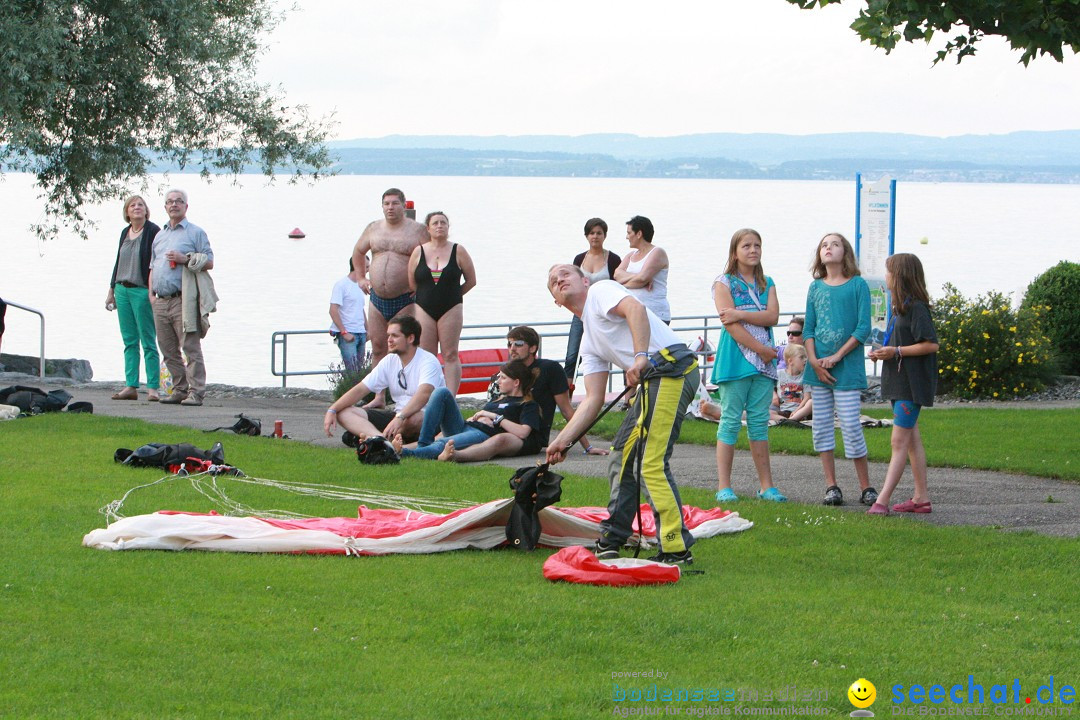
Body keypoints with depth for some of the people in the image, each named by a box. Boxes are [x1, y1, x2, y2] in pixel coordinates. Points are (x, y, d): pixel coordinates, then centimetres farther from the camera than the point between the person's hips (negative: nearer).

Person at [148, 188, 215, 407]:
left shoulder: (196, 233, 3)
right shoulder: (160, 235, 22)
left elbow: (209, 262, -3)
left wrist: (185, 259, -15)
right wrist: (152, 293, 13)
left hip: (183, 300, -6)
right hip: (161, 302, 7)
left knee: (191, 347, -9)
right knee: (169, 350, 7)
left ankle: (196, 392, -10)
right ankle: (179, 390, 13)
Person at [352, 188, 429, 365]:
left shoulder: (418, 230, -3)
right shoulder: (373, 229, 11)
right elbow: (358, 252, 28)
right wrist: (360, 277, 21)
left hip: (405, 301, -5)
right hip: (377, 299, 5)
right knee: (378, 346, 7)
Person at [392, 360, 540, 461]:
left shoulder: (528, 405, 8)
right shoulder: (499, 399, 35)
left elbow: (523, 432, -11)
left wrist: (495, 417, -6)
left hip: (484, 434, -8)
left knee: (441, 445, -37)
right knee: (442, 392, -11)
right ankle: (423, 445, -23)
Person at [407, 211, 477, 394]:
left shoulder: (458, 252, 1)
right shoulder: (419, 252, 4)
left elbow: (471, 281, 7)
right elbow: (412, 284, 10)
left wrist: (451, 295, 10)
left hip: (450, 310, -2)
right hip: (424, 310, 2)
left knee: (450, 355, -5)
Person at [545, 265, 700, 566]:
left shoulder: (600, 290, 5)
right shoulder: (589, 342, 27)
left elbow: (635, 309, -16)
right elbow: (593, 399, 22)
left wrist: (640, 356, -27)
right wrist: (563, 440, 15)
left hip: (671, 368, -10)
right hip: (653, 381, 10)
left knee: (653, 464, -14)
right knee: (622, 457, 18)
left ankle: (677, 550, -13)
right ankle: (611, 541, 28)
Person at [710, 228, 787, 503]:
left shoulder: (767, 283, 15)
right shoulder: (724, 283, -1)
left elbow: (772, 316, -3)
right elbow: (731, 325, -11)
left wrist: (740, 314, -16)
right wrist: (761, 349, -14)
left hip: (764, 360, 5)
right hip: (735, 359, -5)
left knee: (760, 423, 6)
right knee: (730, 421, -4)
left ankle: (766, 485, 8)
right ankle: (724, 487, -3)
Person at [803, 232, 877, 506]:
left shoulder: (858, 285, -1)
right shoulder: (816, 287, 11)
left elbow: (863, 329, -6)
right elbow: (808, 329, 9)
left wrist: (836, 357, -13)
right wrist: (814, 360, -6)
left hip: (847, 366, -5)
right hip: (819, 367, 5)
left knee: (851, 426, -7)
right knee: (821, 426, 4)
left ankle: (866, 487, 1)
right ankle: (831, 486, 11)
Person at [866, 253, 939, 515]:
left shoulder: (916, 307, -15)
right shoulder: (901, 307, 16)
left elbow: (931, 345, -20)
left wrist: (896, 351, -19)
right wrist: (884, 351, 5)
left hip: (912, 383, -10)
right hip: (899, 382, 10)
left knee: (900, 441, -11)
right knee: (912, 440, 12)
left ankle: (882, 501, -17)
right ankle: (921, 498, 16)